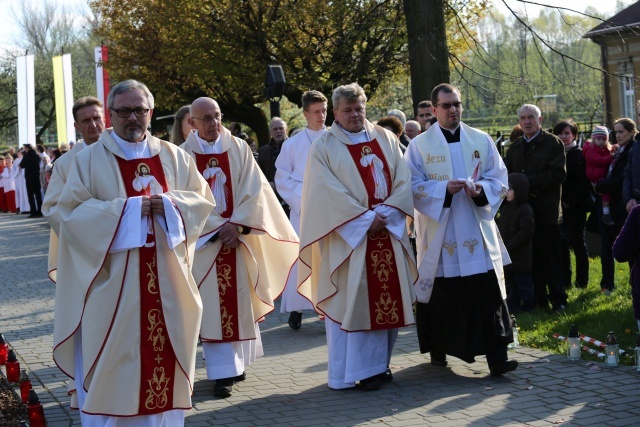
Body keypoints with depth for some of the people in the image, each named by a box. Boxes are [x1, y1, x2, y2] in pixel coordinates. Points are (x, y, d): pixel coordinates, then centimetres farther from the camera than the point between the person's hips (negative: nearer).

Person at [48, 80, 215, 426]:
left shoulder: (173, 157, 11)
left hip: (166, 280, 3)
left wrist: (170, 204, -12)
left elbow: (203, 200, 9)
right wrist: (126, 209, -16)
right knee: (112, 364, -1)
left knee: (163, 355, 6)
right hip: (113, 283, -3)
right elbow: (70, 210, -8)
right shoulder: (89, 159, 1)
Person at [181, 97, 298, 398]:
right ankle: (223, 372, -2)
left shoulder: (239, 149, 4)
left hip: (238, 235, 2)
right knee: (213, 306, -4)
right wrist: (218, 227, -14)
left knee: (239, 302, 7)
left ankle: (238, 360, 23)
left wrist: (236, 225, -14)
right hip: (204, 239, -2)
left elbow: (253, 191, -2)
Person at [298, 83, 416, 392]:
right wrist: (365, 218, -15)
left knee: (387, 298, 6)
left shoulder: (386, 140, 11)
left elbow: (403, 181, 4)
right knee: (351, 302, -4)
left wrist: (383, 213, -12)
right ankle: (350, 372, 1)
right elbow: (328, 192, -11)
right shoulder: (324, 147, -1)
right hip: (347, 237, -4)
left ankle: (378, 363, 16)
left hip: (388, 232, 4)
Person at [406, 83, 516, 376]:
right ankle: (438, 349, 23)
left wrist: (481, 189, -14)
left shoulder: (482, 140, 9)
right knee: (440, 295, 5)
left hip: (478, 232, 1)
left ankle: (496, 357, -8)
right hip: (438, 235, -1)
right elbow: (413, 186, -3)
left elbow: (499, 179, 8)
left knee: (489, 296, -6)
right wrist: (444, 189, -19)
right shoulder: (420, 145, 3)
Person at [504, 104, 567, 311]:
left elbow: (557, 174, -13)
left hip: (546, 210, -5)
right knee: (532, 258, 7)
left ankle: (558, 299, 9)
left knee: (551, 257, 1)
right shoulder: (515, 147, 15)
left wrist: (527, 181, -14)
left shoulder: (553, 143, -3)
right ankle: (539, 298, 15)